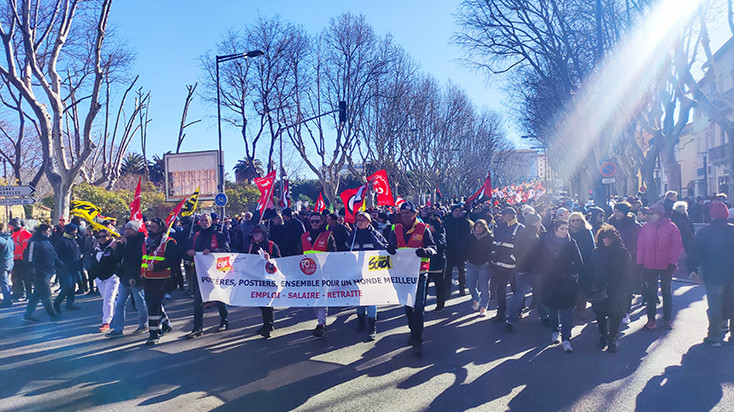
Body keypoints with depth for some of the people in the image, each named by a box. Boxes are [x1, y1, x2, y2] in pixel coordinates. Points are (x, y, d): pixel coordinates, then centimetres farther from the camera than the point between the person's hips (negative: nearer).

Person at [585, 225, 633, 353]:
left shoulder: (622, 252, -4)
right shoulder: (596, 252, 4)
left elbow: (627, 273, -3)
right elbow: (590, 271, 6)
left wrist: (626, 291, -9)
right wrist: (590, 288, -1)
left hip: (617, 292, -2)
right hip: (599, 292, 3)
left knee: (615, 315, 2)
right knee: (600, 314, 8)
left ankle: (612, 339, 17)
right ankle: (603, 336, 29)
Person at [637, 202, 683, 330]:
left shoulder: (671, 227, -7)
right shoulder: (646, 227, -1)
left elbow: (677, 246, -6)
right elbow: (640, 246, 2)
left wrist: (672, 262, -11)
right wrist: (640, 262, -3)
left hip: (666, 266, -2)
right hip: (649, 266, 2)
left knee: (666, 291, 13)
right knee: (651, 292, 7)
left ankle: (667, 318, 24)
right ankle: (651, 319, 15)